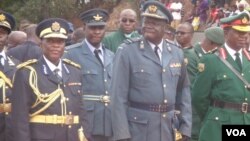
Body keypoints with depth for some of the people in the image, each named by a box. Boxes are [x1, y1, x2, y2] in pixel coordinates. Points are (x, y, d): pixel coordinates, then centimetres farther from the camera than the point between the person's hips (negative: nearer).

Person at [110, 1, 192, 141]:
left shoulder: (177, 53, 9)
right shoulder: (127, 51, -5)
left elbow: (184, 92, 13)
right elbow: (119, 95, -8)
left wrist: (185, 128, 7)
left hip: (168, 129, 4)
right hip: (137, 127, -4)